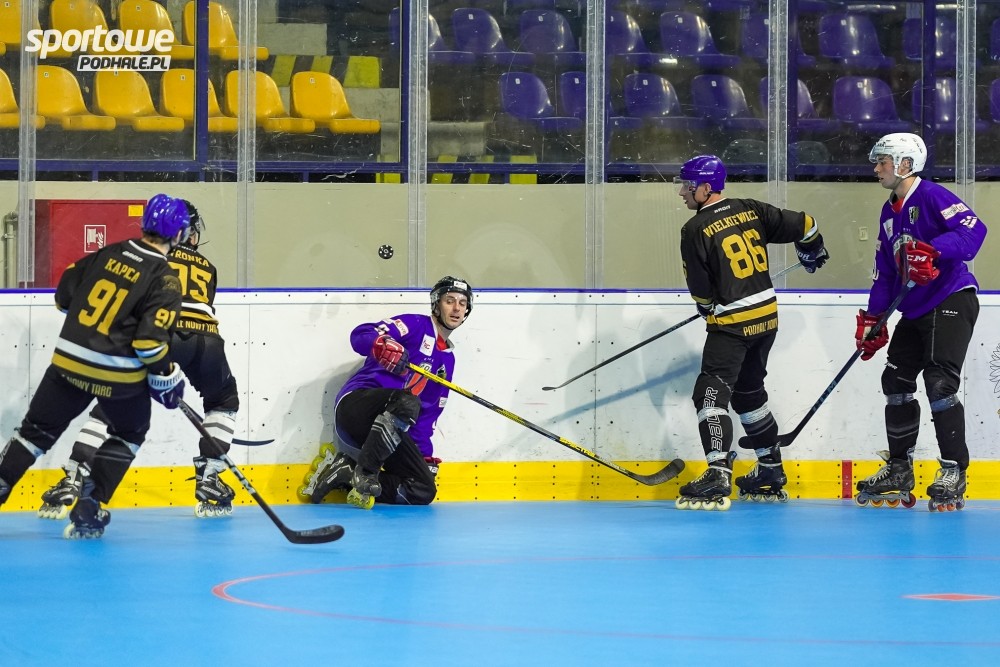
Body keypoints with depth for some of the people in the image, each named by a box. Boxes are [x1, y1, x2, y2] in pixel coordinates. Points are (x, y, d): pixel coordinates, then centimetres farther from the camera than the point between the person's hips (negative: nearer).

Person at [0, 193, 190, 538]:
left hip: (69, 361, 3)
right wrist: (166, 378, -3)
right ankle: (88, 510, 12)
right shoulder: (164, 280, -11)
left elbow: (64, 295, 13)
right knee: (129, 434, 21)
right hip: (119, 375, -3)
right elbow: (151, 341, -18)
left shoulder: (107, 254, 4)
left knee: (37, 430, 13)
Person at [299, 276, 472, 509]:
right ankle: (364, 472, -32)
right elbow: (360, 335, -14)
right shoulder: (415, 325, 1)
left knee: (424, 492, -8)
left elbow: (428, 413, 21)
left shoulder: (447, 359, 22)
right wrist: (382, 345, -36)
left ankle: (345, 473, -6)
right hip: (356, 401, -7)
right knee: (407, 402, -40)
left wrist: (426, 456, 9)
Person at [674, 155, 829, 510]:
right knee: (749, 393, 21)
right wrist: (813, 251, 31)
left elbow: (700, 290, -8)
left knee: (711, 394, -10)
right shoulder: (751, 211, 4)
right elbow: (803, 224, 9)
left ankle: (718, 476, -24)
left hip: (731, 324, -8)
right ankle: (772, 472, 28)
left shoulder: (695, 230, -13)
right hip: (767, 317, 8)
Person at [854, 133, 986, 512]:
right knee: (896, 381, 8)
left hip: (951, 301, -10)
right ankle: (898, 471, 17)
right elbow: (885, 271, 19)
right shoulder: (889, 213, 16)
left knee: (939, 382, -17)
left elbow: (973, 229, -26)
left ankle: (953, 473, -10)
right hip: (915, 311, 10)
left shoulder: (931, 196, -12)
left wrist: (933, 250, -38)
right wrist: (872, 319, 11)